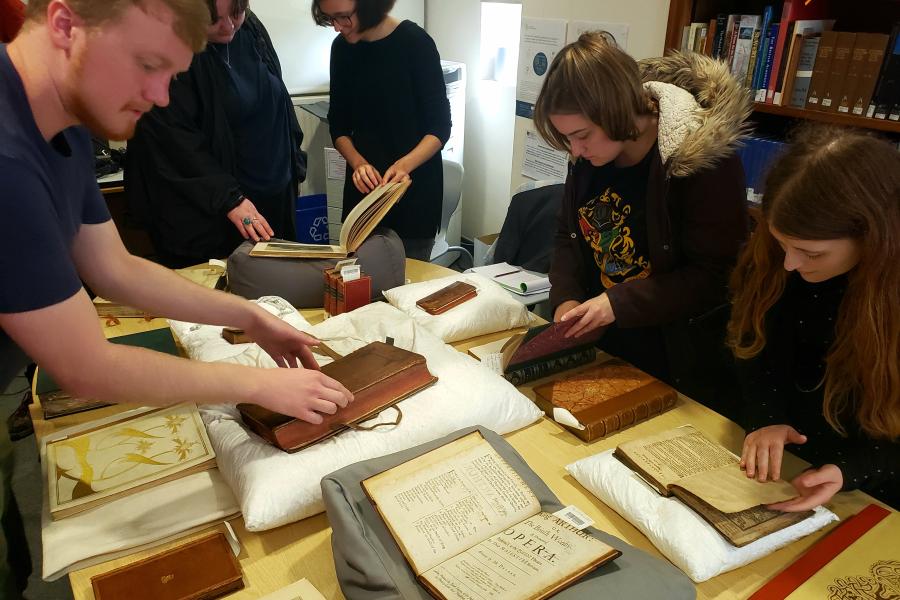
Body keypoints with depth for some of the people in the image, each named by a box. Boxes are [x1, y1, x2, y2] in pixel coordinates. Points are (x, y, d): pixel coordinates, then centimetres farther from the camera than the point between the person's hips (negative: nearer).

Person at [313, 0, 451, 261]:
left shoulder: (415, 42, -11)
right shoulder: (342, 47, 3)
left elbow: (440, 126, -10)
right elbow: (338, 124, 6)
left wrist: (405, 165, -27)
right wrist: (358, 162, -13)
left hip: (414, 188, -3)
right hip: (364, 188, 4)